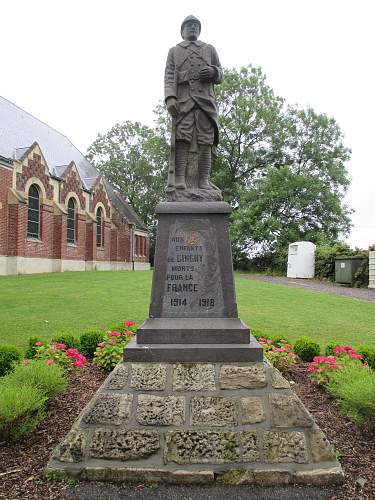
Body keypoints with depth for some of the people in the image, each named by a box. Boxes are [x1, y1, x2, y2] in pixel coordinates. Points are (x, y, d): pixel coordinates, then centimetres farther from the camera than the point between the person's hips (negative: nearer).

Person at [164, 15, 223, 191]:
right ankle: (179, 179, -23)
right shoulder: (174, 51, 24)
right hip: (182, 99, -1)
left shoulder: (210, 49, 27)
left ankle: (204, 180, -14)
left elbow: (220, 76, 22)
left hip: (206, 98, 1)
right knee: (182, 138, -16)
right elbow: (169, 77, 10)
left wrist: (213, 72, -4)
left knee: (205, 140, -10)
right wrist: (170, 98, -9)